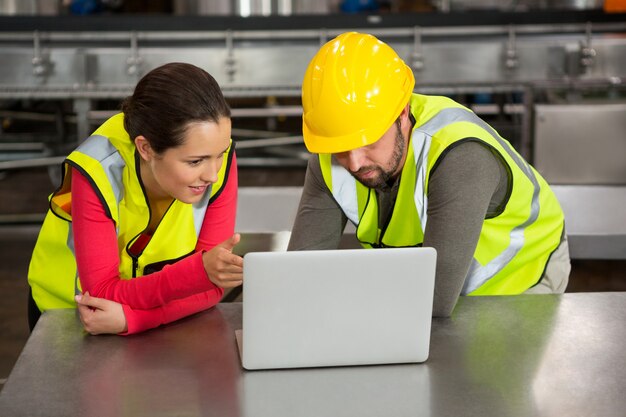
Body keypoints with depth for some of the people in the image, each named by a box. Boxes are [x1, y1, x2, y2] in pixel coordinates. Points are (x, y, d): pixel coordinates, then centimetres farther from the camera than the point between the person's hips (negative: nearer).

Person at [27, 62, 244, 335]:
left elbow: (211, 287, -20)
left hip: (165, 313, 1)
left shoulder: (218, 160, -21)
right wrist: (200, 271, -41)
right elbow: (103, 293, -28)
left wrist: (131, 318, -35)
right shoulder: (97, 173, -28)